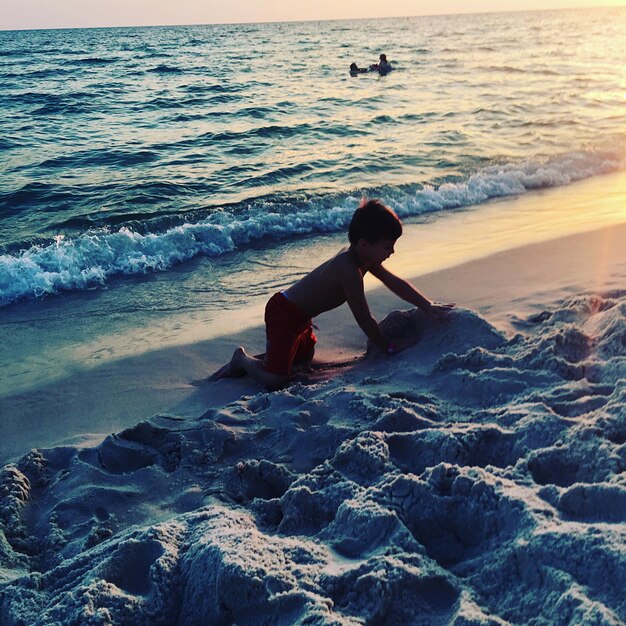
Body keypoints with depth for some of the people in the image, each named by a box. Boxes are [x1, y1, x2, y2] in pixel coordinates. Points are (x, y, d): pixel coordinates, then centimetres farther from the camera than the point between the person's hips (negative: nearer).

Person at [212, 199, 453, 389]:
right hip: (282, 313, -11)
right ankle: (242, 360, 8)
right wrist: (389, 349, -12)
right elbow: (364, 320, -23)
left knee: (306, 354, 34)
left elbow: (395, 283, 11)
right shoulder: (349, 270, -29)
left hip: (299, 314, 11)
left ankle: (251, 359, 29)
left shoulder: (363, 257, 0)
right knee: (275, 379, -20)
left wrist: (428, 306, 8)